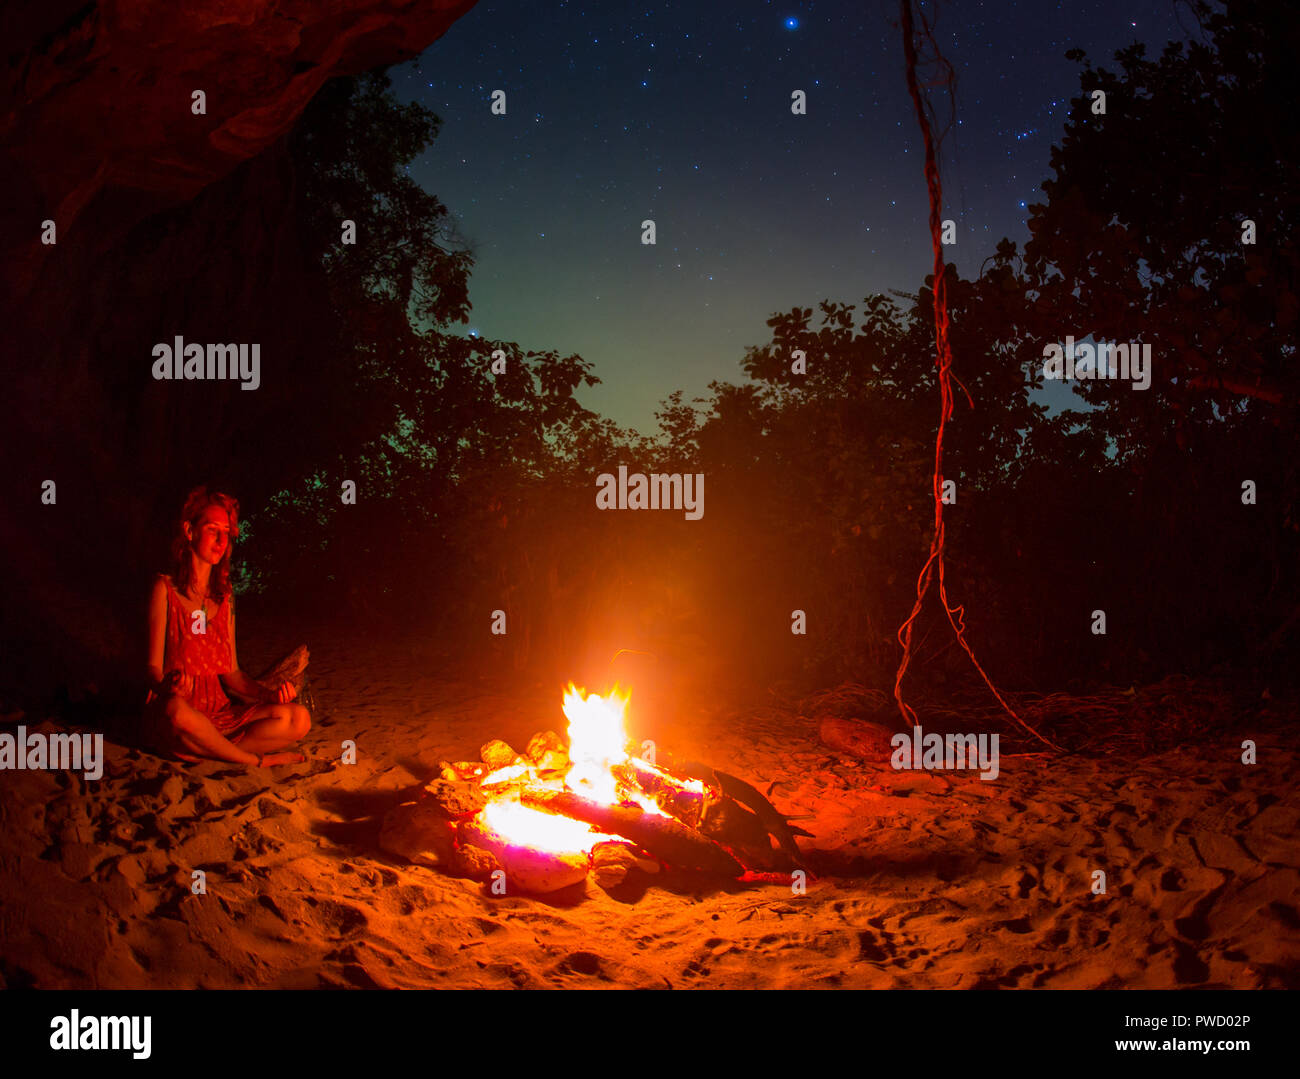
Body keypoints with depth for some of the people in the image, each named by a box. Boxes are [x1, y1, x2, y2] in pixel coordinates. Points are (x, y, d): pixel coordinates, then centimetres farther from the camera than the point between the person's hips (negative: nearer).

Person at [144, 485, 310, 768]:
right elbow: (154, 667, -6)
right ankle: (256, 760, -19)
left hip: (219, 713, 5)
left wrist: (269, 694, -7)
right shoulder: (166, 589, -1)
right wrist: (168, 684, -30)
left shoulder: (224, 597, 14)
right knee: (177, 707, -41)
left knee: (298, 718, -17)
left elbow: (231, 672, 12)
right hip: (168, 721, -5)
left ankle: (203, 751, -16)